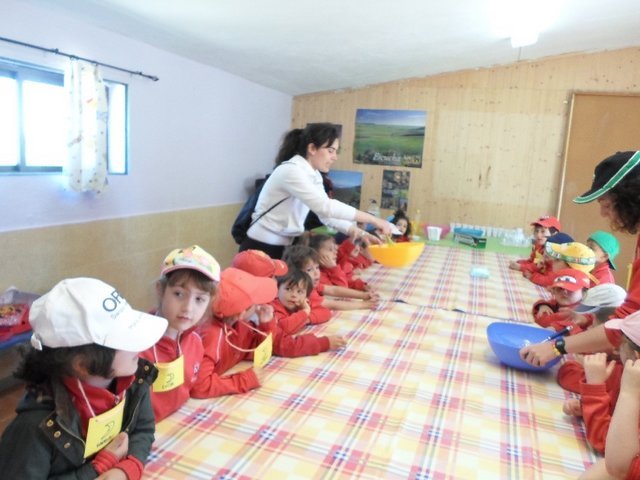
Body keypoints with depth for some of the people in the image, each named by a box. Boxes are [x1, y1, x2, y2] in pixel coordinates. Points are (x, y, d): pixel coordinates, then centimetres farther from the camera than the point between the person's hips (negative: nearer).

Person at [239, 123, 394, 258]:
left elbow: (326, 214, 2)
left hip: (284, 247, 8)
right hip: (262, 247, -8)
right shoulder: (291, 171, -21)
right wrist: (374, 220, -27)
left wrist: (360, 233, -10)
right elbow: (325, 207, -30)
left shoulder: (314, 175, 6)